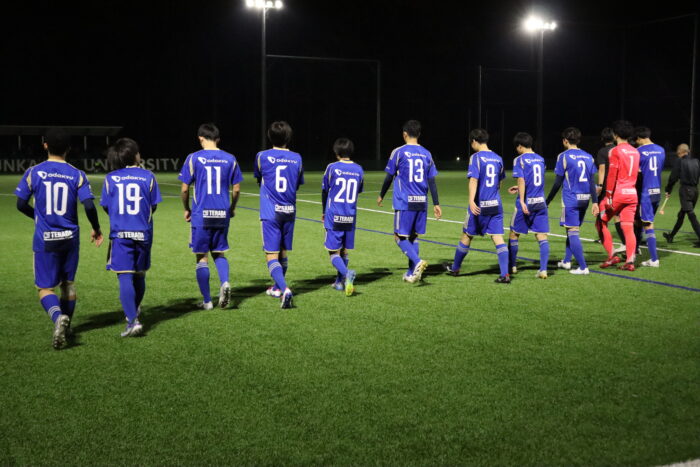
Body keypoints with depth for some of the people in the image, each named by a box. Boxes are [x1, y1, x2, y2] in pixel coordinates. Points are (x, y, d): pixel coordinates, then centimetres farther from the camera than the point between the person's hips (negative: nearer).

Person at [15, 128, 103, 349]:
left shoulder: (33, 172, -4)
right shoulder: (77, 175, -4)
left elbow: (21, 205, 0)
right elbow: (89, 206, -11)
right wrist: (96, 229, 7)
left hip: (44, 239, -2)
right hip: (70, 238, 2)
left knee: (44, 288, 3)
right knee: (68, 283, 19)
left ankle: (59, 318, -24)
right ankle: (66, 327, 27)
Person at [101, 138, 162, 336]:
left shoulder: (110, 178, -1)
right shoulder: (148, 176, -1)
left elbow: (106, 207, 4)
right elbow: (153, 206, 3)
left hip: (120, 233, -1)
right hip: (143, 233, 2)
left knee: (125, 278, -5)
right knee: (139, 276, 18)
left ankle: (133, 320, -16)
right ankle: (134, 311, 37)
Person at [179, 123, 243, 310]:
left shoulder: (194, 158, -5)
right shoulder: (230, 159, 3)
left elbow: (184, 189, -4)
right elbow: (236, 189, 5)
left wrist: (187, 209, 12)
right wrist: (232, 208, 21)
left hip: (201, 215, -3)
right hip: (222, 214, 3)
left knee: (202, 257, 7)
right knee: (219, 253, 18)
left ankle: (207, 301, 10)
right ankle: (225, 283, -8)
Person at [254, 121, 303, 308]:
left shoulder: (262, 156, -4)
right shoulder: (296, 158, 3)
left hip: (270, 212, -3)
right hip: (289, 210, 4)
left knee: (272, 255, -6)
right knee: (283, 252, 18)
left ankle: (285, 289, -26)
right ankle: (277, 288, 35)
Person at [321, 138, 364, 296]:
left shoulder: (332, 168, -5)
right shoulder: (359, 170, 4)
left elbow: (324, 192, 4)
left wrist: (324, 212, 19)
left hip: (334, 217, -4)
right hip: (350, 217, 4)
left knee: (334, 253, -2)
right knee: (344, 251, 16)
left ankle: (347, 273, -27)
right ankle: (340, 282, 21)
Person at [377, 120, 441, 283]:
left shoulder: (399, 152, -5)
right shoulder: (426, 154, 8)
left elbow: (389, 177, 0)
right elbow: (432, 181, 7)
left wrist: (381, 196, 15)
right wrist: (436, 204, 11)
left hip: (404, 202, -5)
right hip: (421, 202, 5)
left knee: (399, 237, 0)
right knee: (413, 236, 13)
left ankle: (418, 262, -21)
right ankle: (412, 273, 13)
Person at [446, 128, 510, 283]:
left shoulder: (476, 157, -8)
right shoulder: (498, 158, 10)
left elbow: (473, 180, -20)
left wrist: (471, 201, -29)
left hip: (480, 206, -5)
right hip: (496, 204, 5)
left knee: (467, 236, 11)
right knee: (498, 237, -1)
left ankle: (455, 268, 29)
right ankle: (505, 274, -12)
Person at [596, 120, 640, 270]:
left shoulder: (616, 151, -7)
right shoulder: (635, 152, 12)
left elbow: (612, 175, -13)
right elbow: (636, 173, 17)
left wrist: (609, 196, -13)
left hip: (617, 192, -6)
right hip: (632, 193, 6)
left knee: (601, 223, 7)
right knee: (628, 228, 4)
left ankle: (612, 256, 2)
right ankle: (630, 261, -2)